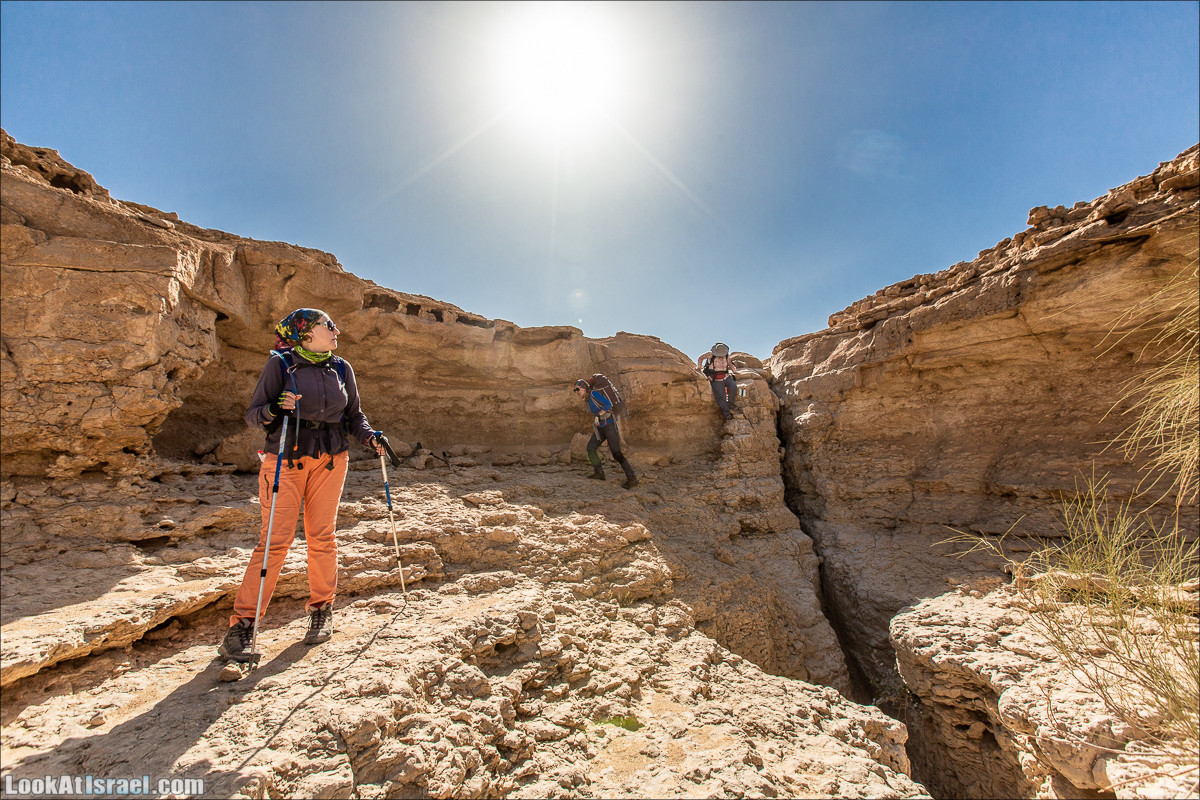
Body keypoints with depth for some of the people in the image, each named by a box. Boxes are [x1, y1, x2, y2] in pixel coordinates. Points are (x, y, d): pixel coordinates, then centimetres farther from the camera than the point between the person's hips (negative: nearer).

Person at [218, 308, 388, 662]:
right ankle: (241, 625, 9)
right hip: (286, 458, -3)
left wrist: (370, 436, -7)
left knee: (322, 537, 6)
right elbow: (252, 414, -3)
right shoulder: (280, 364, -1)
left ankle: (321, 610, 22)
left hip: (331, 460, 3)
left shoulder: (342, 368, 9)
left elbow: (353, 414, 11)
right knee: (276, 539, -5)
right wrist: (275, 410, -24)